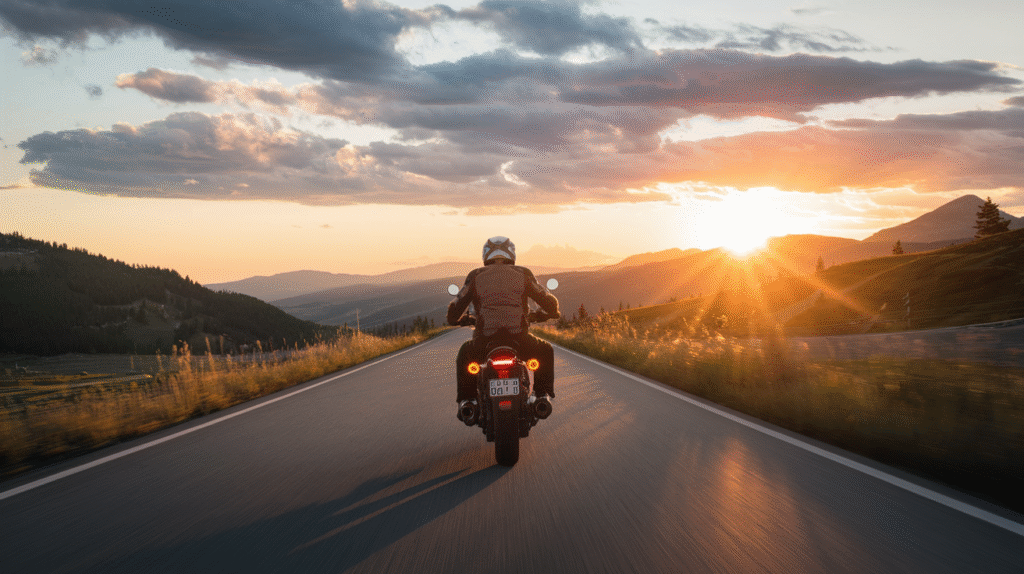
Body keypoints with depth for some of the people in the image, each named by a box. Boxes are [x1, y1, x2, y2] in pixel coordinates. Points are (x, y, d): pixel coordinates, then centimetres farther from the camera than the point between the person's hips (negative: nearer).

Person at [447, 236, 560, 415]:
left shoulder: (476, 276, 12)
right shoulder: (523, 274, 12)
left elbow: (456, 306, 14)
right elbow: (548, 301, 15)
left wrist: (454, 319, 38)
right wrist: (553, 312, 40)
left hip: (485, 340, 0)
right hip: (518, 338, 0)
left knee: (465, 354, 35)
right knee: (545, 351, 31)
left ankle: (466, 400, 24)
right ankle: (541, 395, 20)